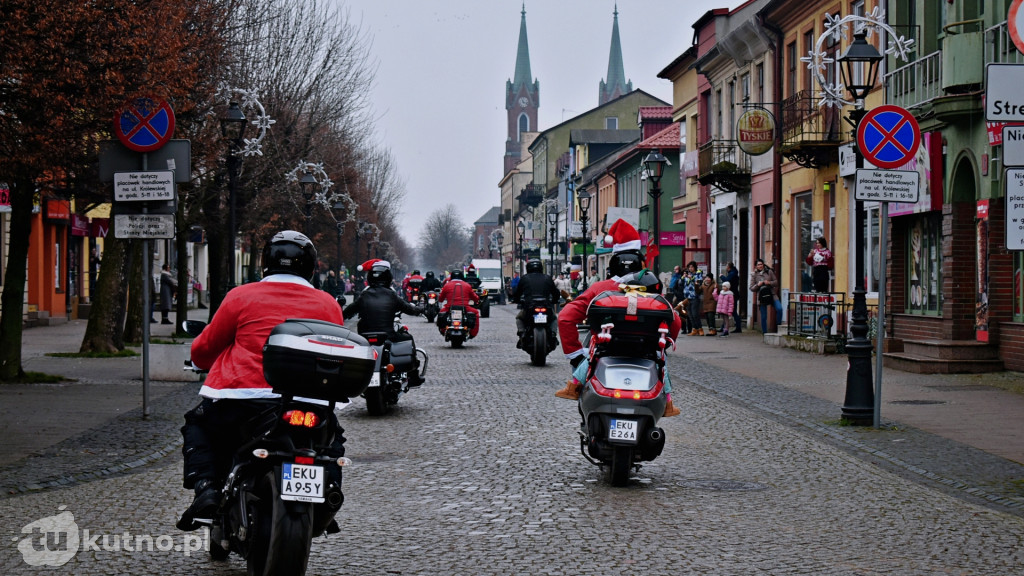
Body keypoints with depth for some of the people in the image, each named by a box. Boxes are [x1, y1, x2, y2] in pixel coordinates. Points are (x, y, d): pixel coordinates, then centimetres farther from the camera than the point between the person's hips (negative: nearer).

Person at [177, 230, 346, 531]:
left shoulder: (242, 296, 5)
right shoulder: (327, 304, 10)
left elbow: (202, 351, 12)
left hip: (243, 400, -1)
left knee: (198, 426, 26)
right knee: (332, 434, 31)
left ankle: (205, 487, 3)